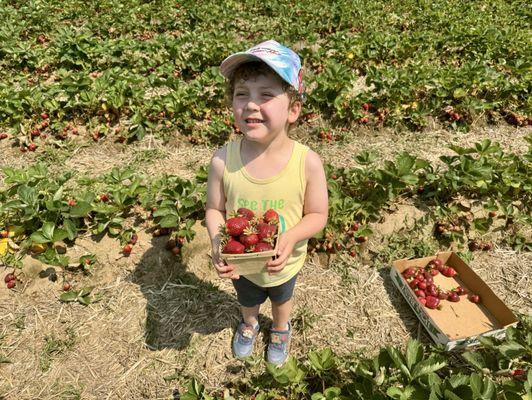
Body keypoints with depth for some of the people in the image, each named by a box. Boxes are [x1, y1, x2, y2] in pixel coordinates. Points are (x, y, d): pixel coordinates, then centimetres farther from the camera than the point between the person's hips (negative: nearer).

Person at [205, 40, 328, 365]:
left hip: (284, 263, 0)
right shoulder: (223, 160, -28)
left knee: (282, 299, 34)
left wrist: (291, 237, -35)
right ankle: (250, 324, 72)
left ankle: (281, 328, 70)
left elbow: (318, 215, -17)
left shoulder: (308, 162, -30)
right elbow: (215, 209, -13)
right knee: (247, 299, 35)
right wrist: (217, 243, -30)